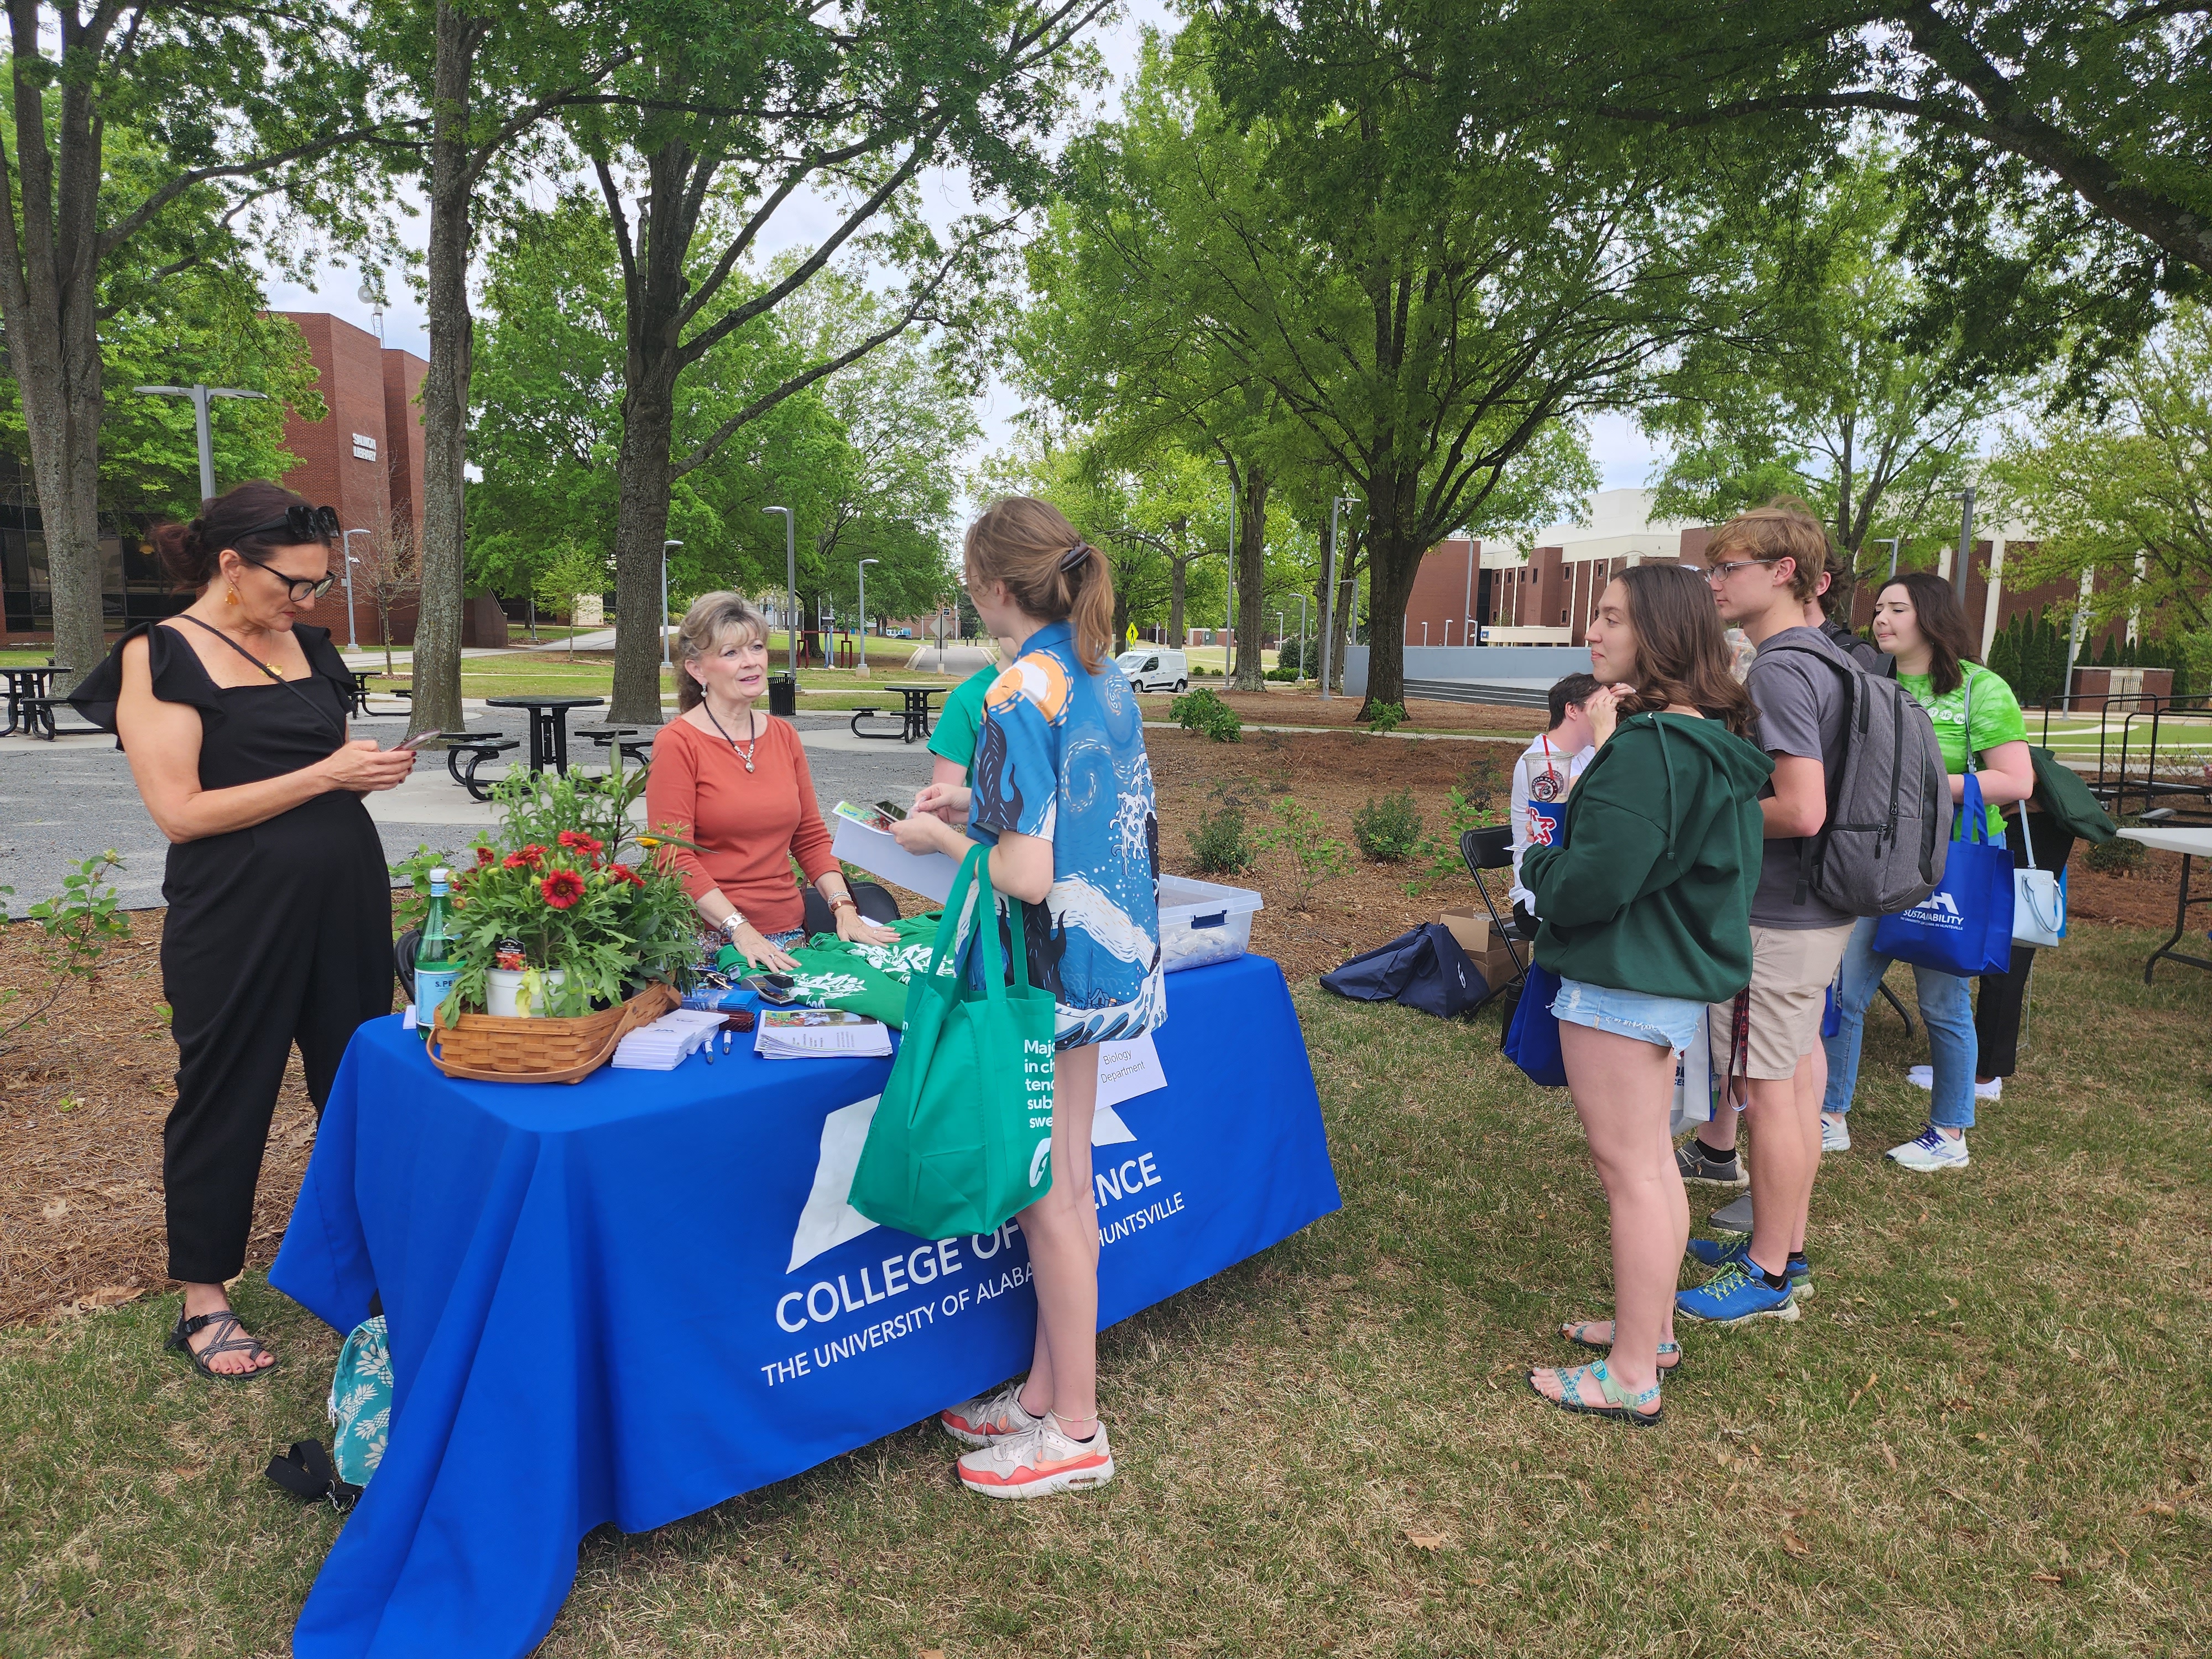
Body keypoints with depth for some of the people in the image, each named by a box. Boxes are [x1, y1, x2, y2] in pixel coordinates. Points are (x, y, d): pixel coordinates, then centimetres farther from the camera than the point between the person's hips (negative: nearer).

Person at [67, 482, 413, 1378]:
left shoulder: (309, 645, 9)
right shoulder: (159, 657, -8)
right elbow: (181, 811, -15)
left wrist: (375, 764, -2)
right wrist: (326, 774, -18)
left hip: (344, 897, 5)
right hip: (236, 913, -5)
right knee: (225, 1096, 7)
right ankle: (202, 1301, 24)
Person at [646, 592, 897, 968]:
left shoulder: (783, 735, 12)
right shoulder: (677, 743, -6)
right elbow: (674, 856, -11)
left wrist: (843, 908, -1)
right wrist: (741, 931, -20)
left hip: (790, 931, 5)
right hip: (713, 939, -5)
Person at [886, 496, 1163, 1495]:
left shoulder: (1019, 698, -20)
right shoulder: (1107, 679, 8)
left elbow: (1026, 875, -24)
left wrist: (940, 839, -7)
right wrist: (979, 804, 17)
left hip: (1048, 975, -9)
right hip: (1107, 954, 9)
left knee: (1049, 1200, 5)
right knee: (1065, 1187, 18)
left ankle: (1076, 1433, 21)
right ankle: (1046, 1393, 33)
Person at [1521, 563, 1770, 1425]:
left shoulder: (1646, 749, -22)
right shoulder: (1711, 740, 10)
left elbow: (1593, 883, -25)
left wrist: (1537, 865, -5)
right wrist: (1605, 745, 6)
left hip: (1624, 984, -10)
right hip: (1679, 976, 10)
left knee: (1629, 1169, -1)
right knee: (1652, 1159, 20)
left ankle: (1632, 1377, 11)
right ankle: (1652, 1329, 35)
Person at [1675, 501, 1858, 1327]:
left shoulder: (1780, 669, -19)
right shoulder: (1824, 659, 12)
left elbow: (1801, 810, -27)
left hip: (1778, 917, -10)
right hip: (1817, 908, 10)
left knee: (1768, 1089, 0)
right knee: (1797, 1077, 17)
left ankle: (1769, 1276, 13)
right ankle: (1785, 1246, 31)